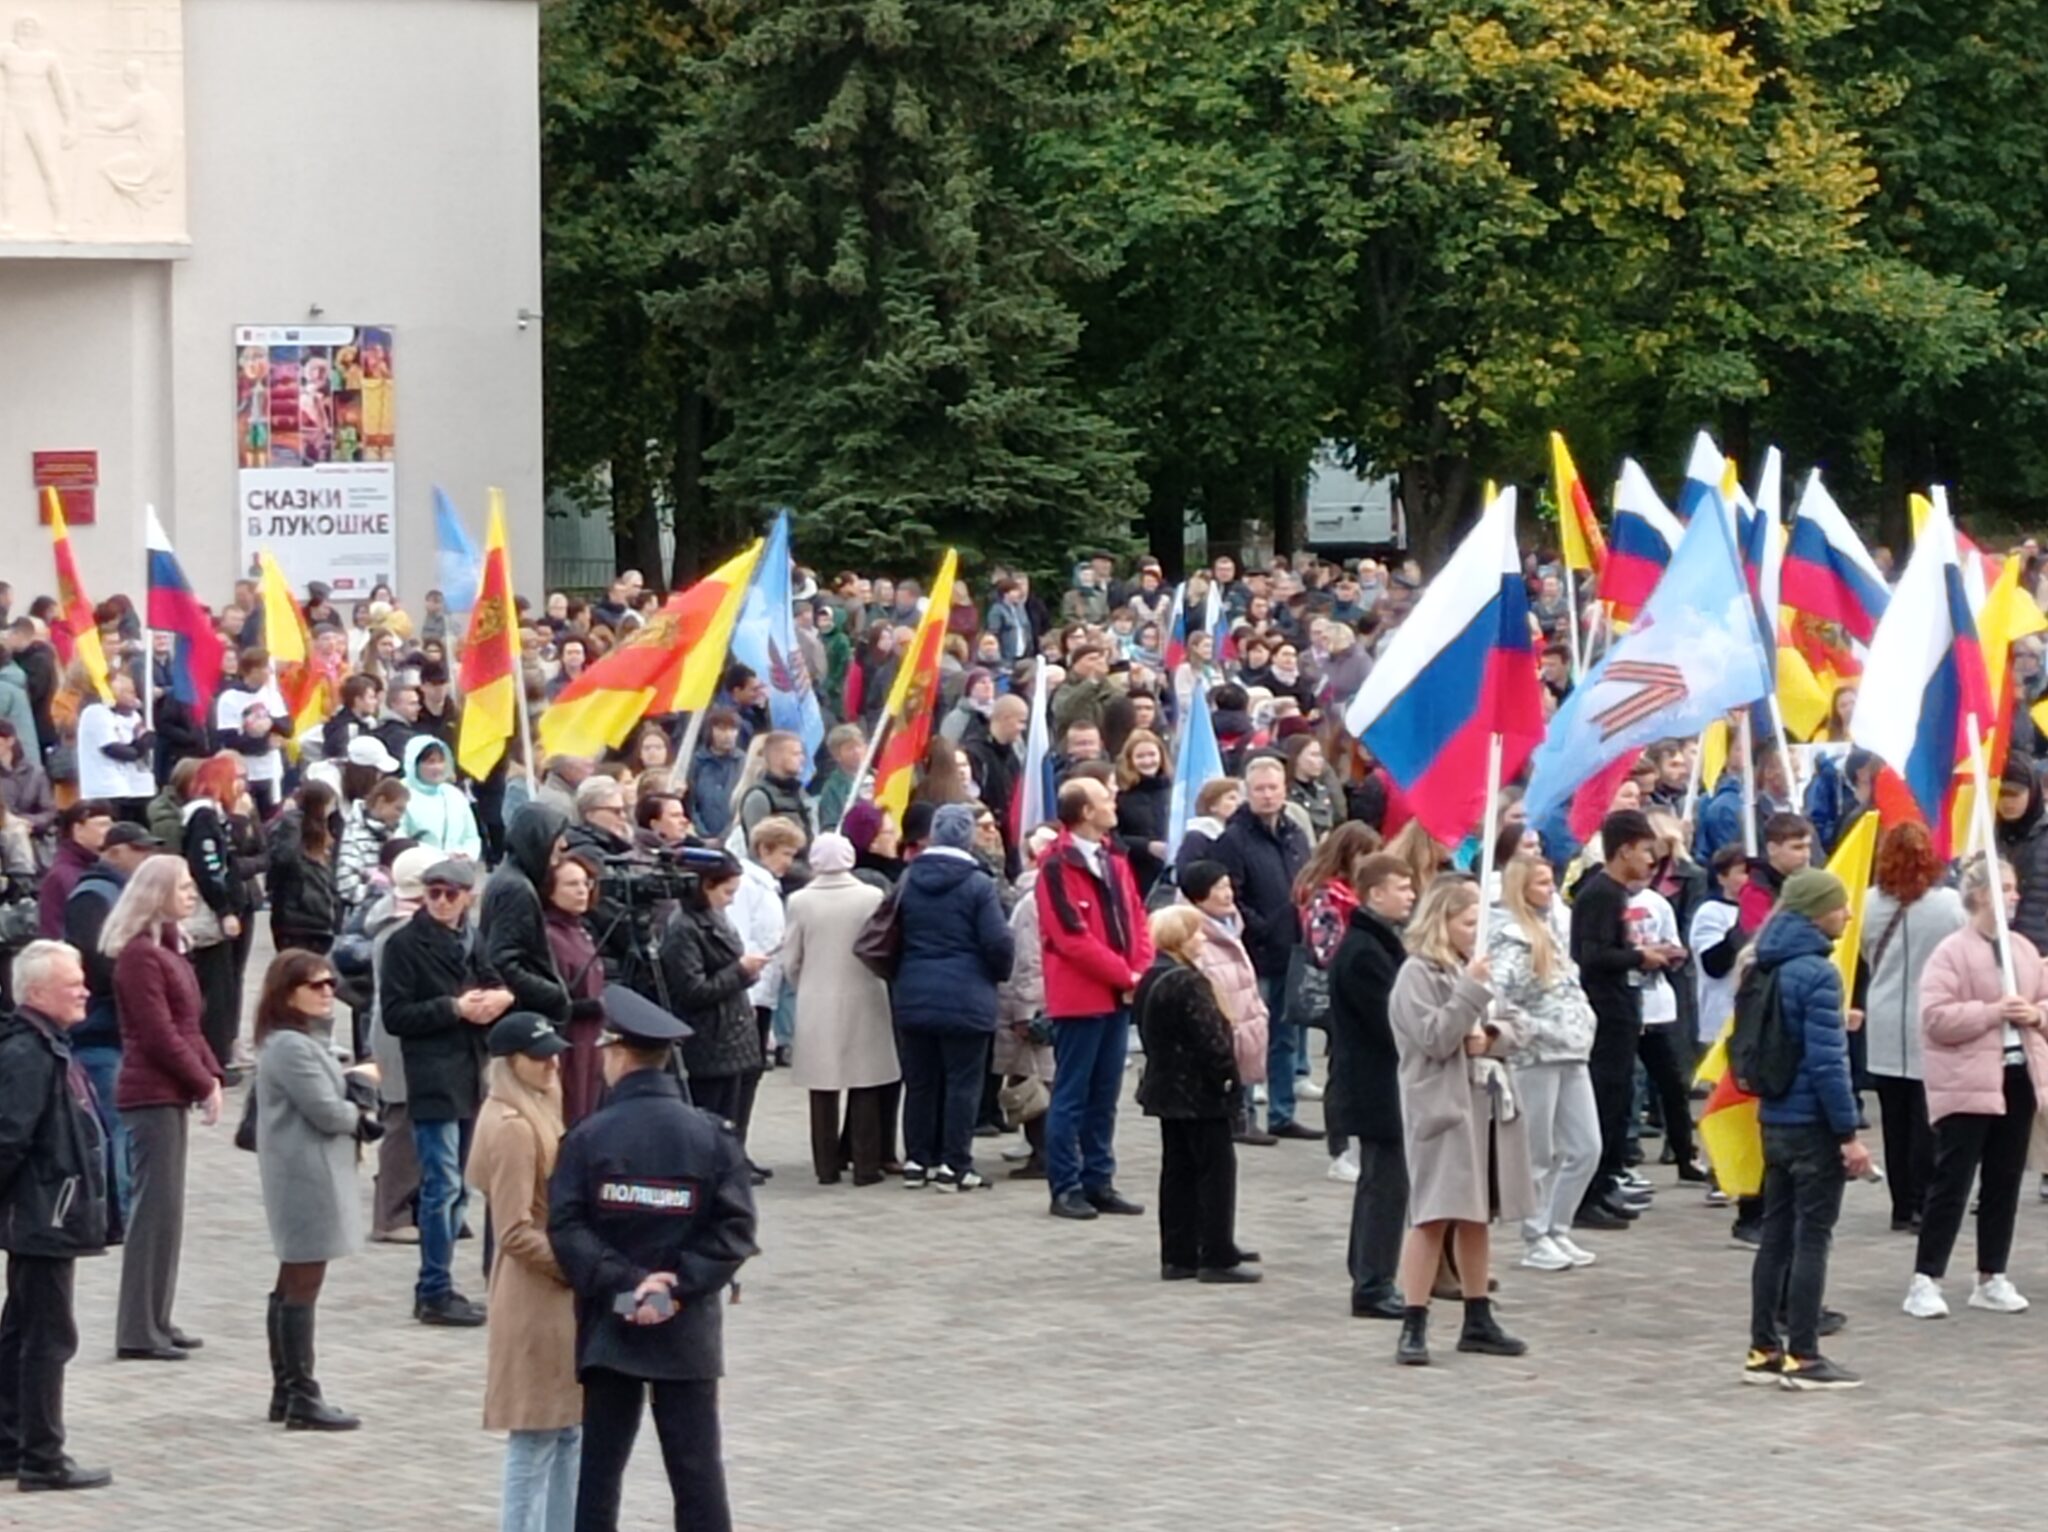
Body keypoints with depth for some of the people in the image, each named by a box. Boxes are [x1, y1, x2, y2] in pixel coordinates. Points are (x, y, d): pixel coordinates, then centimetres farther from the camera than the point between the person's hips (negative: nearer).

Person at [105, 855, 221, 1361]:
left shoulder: (167, 948, 15)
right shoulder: (140, 955, -15)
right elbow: (158, 1036, -18)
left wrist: (211, 1074, 5)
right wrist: (203, 1085, -12)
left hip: (170, 1093, 10)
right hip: (151, 1093, -10)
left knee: (164, 1208, 12)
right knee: (156, 1209, -8)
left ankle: (155, 1321, 18)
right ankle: (138, 1332, -6)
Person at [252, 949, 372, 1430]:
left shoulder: (310, 1039, 16)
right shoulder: (290, 1047, -17)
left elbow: (339, 1096, 16)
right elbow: (325, 1111, -20)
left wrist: (356, 1097, -5)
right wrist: (359, 1115, 0)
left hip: (308, 1177, 11)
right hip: (306, 1177, -11)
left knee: (292, 1284, 14)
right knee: (302, 1286, -7)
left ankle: (286, 1391, 20)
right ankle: (302, 1398, -5)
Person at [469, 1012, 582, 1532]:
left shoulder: (537, 1114, 11)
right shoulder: (512, 1128, -20)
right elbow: (516, 1234, -22)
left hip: (560, 1295, 10)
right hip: (536, 1298, -10)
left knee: (568, 1431, 15)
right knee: (536, 1439, -3)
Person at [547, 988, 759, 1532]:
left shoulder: (589, 1136, -6)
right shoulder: (711, 1135, -3)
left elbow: (567, 1228, -13)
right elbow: (733, 1228, -9)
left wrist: (623, 1282, -13)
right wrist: (681, 1287, -11)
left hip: (609, 1326, 0)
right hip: (687, 1329, 0)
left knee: (599, 1466, 8)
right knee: (696, 1468, 3)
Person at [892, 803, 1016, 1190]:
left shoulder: (908, 882, 4)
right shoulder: (978, 885, -11)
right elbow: (999, 942, -12)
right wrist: (1000, 971, 7)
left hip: (913, 997, 5)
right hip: (964, 998, -5)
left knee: (919, 1082, 12)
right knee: (962, 1083, 1)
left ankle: (917, 1161, 17)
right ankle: (953, 1165, 1)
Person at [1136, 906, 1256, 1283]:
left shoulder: (1151, 981, 10)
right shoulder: (1186, 983, -20)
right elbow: (1210, 1037, -23)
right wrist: (1229, 1073, -9)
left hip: (1167, 1088, 10)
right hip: (1200, 1092, -10)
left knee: (1178, 1170, 12)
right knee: (1217, 1169, -3)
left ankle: (1178, 1255, 14)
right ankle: (1218, 1257, -3)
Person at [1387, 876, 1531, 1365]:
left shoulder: (1476, 969, 14)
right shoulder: (1418, 974, -9)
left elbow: (1511, 1031, 15)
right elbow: (1434, 1038, -19)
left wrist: (1490, 1037, -7)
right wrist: (1471, 990, -19)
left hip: (1487, 1105, 8)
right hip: (1442, 1107, -8)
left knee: (1475, 1216, 14)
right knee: (1434, 1216, -9)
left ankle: (1478, 1320, 21)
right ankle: (1413, 1327, -7)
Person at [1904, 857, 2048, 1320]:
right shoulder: (1952, 952, -10)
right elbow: (1935, 1018, -18)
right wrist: (1993, 1012, -21)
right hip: (1966, 1085, -7)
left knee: (2005, 1183, 11)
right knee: (1952, 1182, -6)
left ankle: (1991, 1279, 19)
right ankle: (1925, 1281, -1)